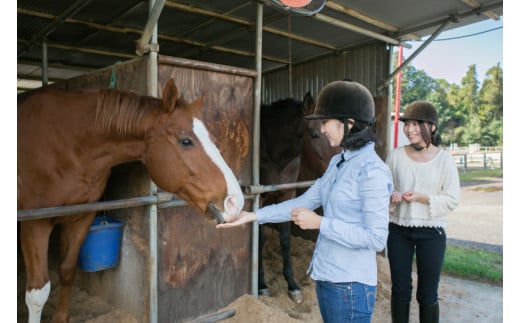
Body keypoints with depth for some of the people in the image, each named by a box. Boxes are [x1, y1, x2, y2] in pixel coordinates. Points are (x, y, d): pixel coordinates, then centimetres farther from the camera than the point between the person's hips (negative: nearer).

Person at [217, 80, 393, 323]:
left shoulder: (372, 171, -20)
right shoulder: (337, 162, 5)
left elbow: (376, 238, -22)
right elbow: (304, 202, 7)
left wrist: (319, 223, -21)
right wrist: (254, 215, 3)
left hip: (350, 286, -8)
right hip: (325, 278, 8)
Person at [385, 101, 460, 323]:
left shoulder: (444, 159, -6)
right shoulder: (395, 155, -3)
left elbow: (452, 200, -6)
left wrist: (422, 198, -20)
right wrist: (391, 196, -17)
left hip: (431, 233, -1)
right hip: (398, 231, 2)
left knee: (427, 295, 10)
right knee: (400, 290, 13)